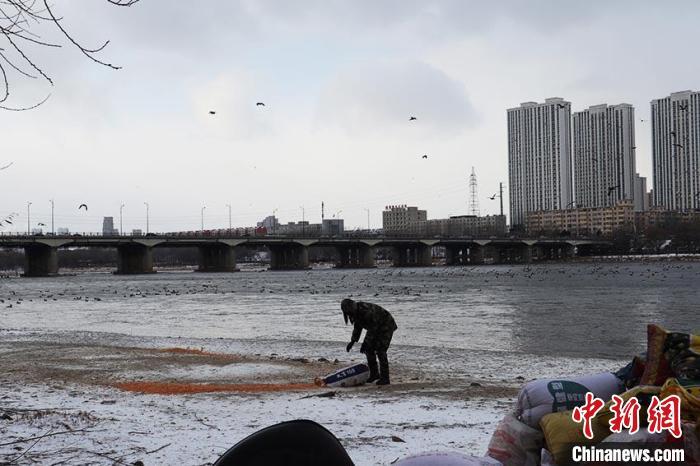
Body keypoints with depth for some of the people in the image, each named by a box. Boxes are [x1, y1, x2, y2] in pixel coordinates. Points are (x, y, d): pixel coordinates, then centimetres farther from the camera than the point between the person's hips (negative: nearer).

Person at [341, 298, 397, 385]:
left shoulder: (367, 311, -35)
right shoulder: (355, 312, -7)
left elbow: (372, 329, -32)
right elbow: (357, 327, 5)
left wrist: (365, 343, -32)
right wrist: (352, 341, -5)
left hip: (386, 326, -9)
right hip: (376, 328, 9)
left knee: (380, 351, -16)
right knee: (369, 349, 3)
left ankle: (384, 378, -12)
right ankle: (374, 374, 14)